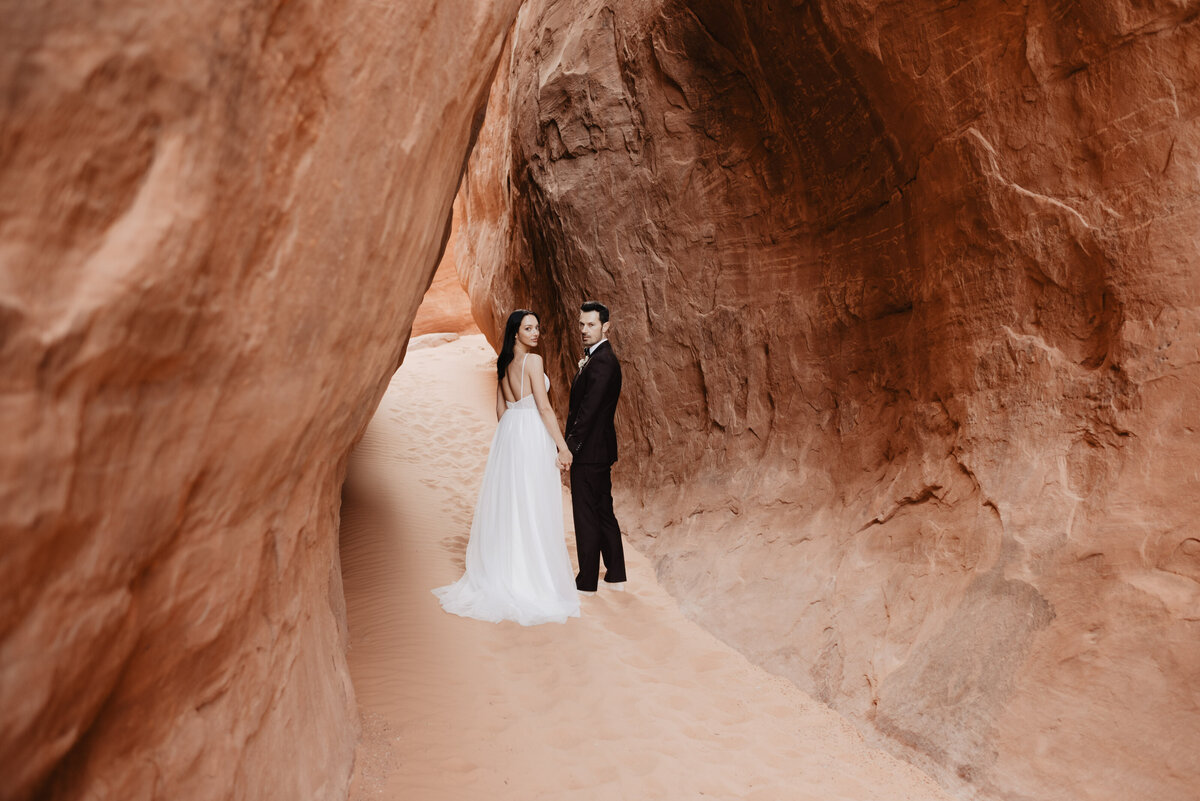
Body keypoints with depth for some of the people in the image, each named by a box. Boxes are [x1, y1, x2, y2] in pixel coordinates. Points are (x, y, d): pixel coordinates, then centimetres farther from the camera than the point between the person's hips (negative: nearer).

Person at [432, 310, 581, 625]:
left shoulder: (504, 363, 11)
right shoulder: (533, 360, -12)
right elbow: (544, 408, -15)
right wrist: (563, 446, -12)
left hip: (507, 434, 8)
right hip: (533, 436, -8)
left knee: (507, 507, 13)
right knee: (533, 509, -1)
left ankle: (503, 574, 22)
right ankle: (534, 580, 6)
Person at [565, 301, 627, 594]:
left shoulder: (602, 362, -19)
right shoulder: (597, 358, 14)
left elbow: (589, 410, -23)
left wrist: (569, 447, -21)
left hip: (589, 450, -10)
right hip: (599, 450, 10)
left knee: (586, 516, 1)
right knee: (603, 511, 17)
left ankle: (587, 581, 13)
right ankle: (616, 575, 28)